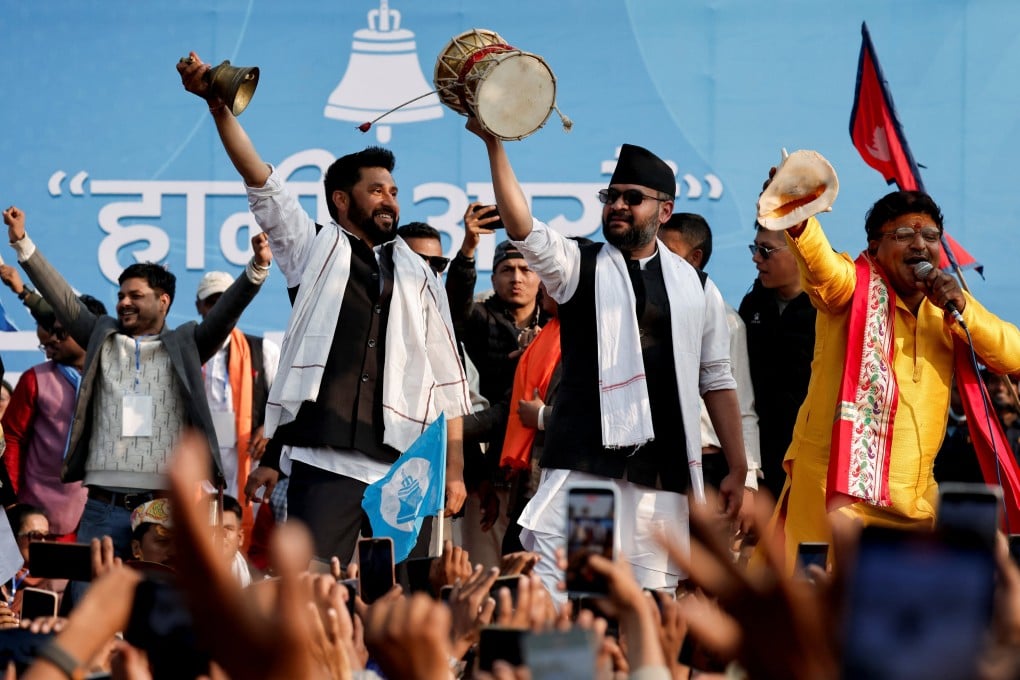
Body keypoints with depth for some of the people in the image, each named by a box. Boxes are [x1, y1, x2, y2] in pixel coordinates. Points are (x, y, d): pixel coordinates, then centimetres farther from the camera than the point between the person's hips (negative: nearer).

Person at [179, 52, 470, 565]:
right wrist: (218, 106, -10)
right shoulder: (314, 250, 14)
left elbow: (446, 381, 18)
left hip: (405, 467, 3)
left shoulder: (419, 277, 21)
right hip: (324, 463, -3)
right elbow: (261, 181, 2)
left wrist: (454, 470, 10)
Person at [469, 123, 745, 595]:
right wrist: (495, 145, -20)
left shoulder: (696, 288, 15)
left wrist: (738, 469, 10)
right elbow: (521, 227, -9)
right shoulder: (579, 265, 9)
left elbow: (716, 380, 16)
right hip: (583, 463, -2)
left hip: (662, 473, 2)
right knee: (550, 594, -12)